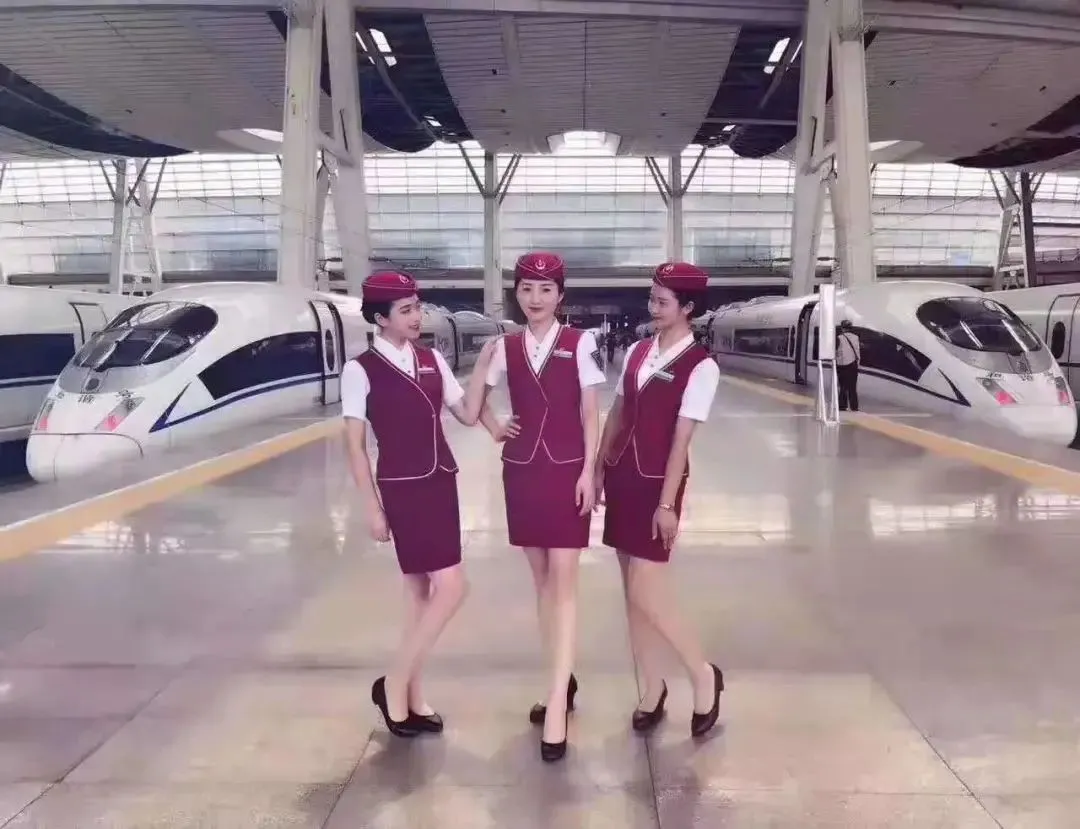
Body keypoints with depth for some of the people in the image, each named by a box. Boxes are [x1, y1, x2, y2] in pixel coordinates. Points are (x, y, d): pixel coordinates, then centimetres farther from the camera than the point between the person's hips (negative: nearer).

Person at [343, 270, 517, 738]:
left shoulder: (432, 361, 8)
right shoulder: (361, 370, -8)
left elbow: (468, 414, 8)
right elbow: (355, 446, -7)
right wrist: (373, 508, -9)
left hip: (441, 483, 6)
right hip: (402, 489, -6)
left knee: (421, 591, 12)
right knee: (451, 587, -10)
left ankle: (412, 698, 25)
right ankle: (394, 686, 8)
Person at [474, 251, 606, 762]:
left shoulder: (579, 343, -4)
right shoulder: (505, 347, 4)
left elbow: (590, 412, -3)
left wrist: (589, 471, -8)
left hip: (567, 470, -4)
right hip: (521, 471, 4)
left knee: (564, 582, -4)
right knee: (541, 580, 13)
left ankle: (557, 703, -1)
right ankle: (563, 681, 28)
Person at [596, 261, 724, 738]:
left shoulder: (700, 366, -11)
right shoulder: (636, 352, 8)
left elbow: (681, 439, -15)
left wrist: (666, 504, -15)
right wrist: (598, 470, 11)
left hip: (657, 482, -6)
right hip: (622, 477, 7)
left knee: (646, 595, -5)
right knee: (631, 592, 11)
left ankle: (703, 674, 20)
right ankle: (652, 688, 27)